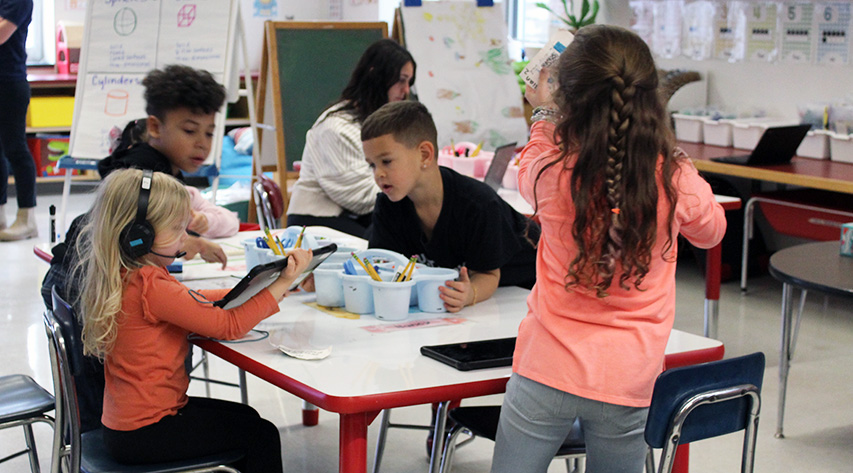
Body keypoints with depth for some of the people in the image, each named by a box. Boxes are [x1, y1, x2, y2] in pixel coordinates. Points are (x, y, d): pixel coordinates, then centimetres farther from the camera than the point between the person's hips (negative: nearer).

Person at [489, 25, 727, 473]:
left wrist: (545, 113, 30)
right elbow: (711, 230, 14)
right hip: (629, 382, 1)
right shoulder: (676, 180, -10)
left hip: (548, 369, 0)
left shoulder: (551, 171, -12)